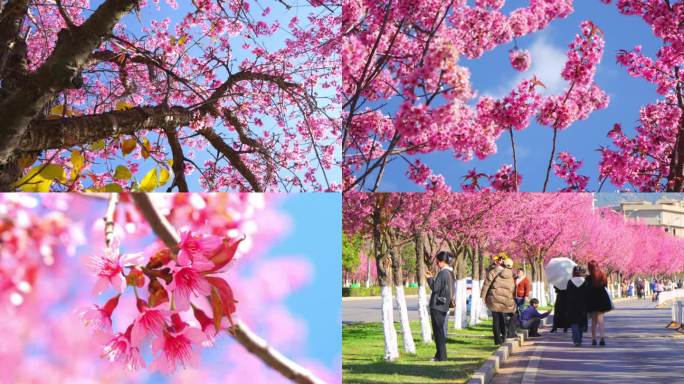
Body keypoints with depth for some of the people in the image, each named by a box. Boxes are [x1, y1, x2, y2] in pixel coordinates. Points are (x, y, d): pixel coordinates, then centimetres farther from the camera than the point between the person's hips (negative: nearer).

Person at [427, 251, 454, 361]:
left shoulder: (442, 273, -16)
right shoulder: (450, 273, 12)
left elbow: (435, 288, -17)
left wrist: (429, 278, -3)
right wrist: (432, 278, 16)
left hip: (437, 306, -9)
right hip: (444, 306, 9)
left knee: (438, 331, -3)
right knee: (440, 331, 15)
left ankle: (441, 356, -1)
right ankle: (440, 355, 21)